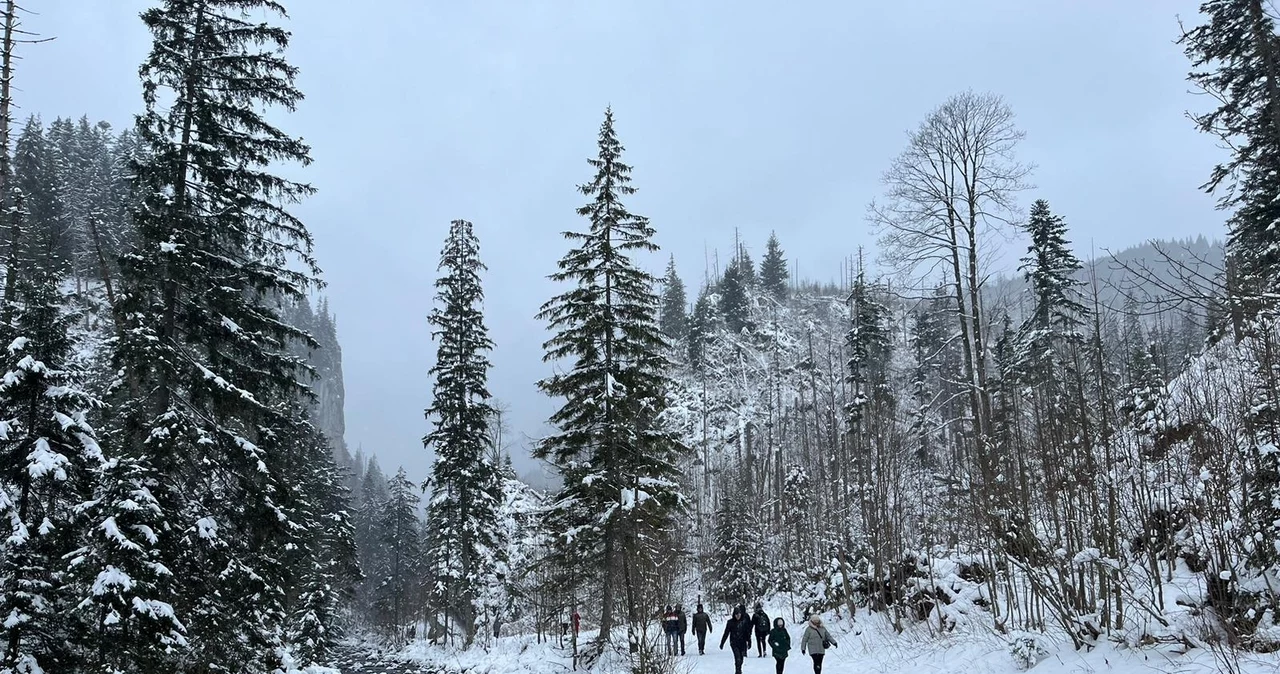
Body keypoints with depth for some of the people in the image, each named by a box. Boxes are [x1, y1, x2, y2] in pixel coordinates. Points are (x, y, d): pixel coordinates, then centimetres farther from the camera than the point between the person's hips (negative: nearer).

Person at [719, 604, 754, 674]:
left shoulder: (745, 621, -3)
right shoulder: (731, 622, -6)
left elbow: (748, 632, 3)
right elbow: (726, 633, 0)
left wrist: (749, 642, -1)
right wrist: (722, 643, 2)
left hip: (743, 643, 2)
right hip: (734, 643, -2)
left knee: (741, 659, 11)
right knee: (738, 658, -17)